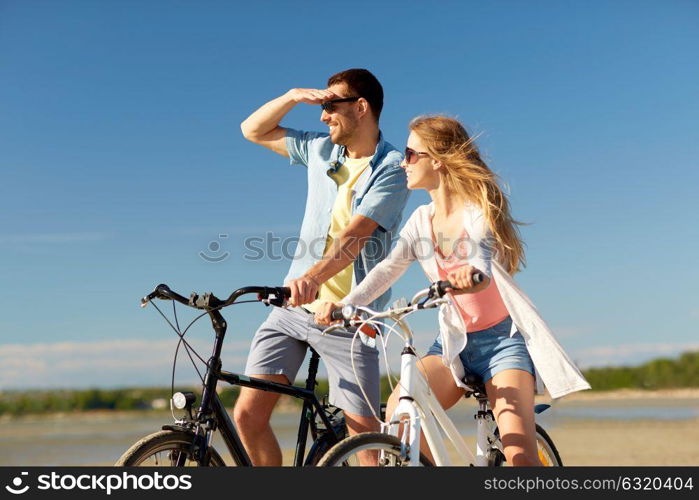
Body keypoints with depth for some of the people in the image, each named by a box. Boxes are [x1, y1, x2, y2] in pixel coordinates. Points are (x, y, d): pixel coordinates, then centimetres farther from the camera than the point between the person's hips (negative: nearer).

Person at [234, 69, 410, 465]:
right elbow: (253, 130, 18)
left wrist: (311, 278, -37)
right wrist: (294, 96, 2)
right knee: (247, 416, -2)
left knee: (365, 435, -1)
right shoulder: (320, 150, 10)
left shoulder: (392, 169, -8)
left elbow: (353, 238, -21)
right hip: (294, 307, 5)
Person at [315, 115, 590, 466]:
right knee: (398, 413, -17)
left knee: (519, 452, -19)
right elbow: (388, 269, -10)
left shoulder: (480, 210, -12)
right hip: (455, 340, 5)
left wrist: (472, 275, -56)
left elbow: (481, 263, -31)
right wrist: (344, 305, -27)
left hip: (502, 338, -5)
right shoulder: (421, 220, 3)